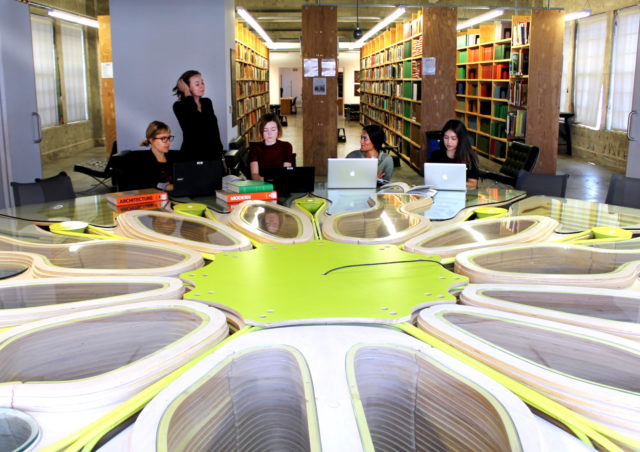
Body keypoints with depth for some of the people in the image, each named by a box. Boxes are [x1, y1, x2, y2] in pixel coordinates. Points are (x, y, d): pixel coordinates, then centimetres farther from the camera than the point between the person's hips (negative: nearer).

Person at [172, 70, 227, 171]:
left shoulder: (207, 102, 13)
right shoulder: (179, 106, -5)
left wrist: (221, 157, 16)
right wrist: (187, 95, -16)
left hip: (213, 155, 5)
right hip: (192, 156, -5)